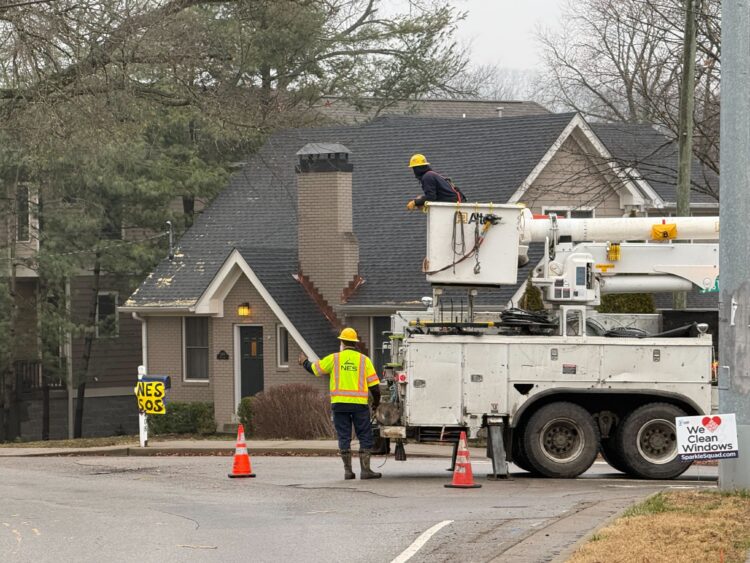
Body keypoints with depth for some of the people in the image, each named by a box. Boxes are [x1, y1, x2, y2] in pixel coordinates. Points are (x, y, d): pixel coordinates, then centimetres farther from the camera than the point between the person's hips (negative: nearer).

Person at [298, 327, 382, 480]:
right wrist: (376, 402, 18)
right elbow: (374, 384, 2)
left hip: (340, 404, 1)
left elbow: (315, 369, 13)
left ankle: (348, 470, 7)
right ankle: (365, 470, -4)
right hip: (359, 404, -1)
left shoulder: (334, 359, 2)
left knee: (344, 437, 8)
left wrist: (305, 362, 35)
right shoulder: (364, 360, 2)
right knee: (365, 437, 4)